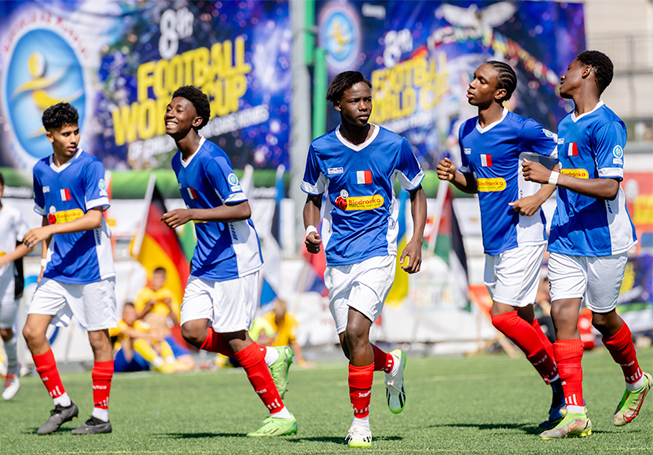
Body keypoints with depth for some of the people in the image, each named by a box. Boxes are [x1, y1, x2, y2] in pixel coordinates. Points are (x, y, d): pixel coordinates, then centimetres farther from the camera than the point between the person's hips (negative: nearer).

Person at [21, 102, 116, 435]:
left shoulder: (90, 167, -10)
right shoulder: (41, 171, 8)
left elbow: (95, 218, -18)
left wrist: (49, 230, -24)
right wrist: (44, 259, 11)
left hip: (91, 267, -6)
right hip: (57, 269, 6)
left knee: (98, 338, 0)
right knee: (32, 331, -3)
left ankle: (101, 416, 8)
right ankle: (62, 404, 9)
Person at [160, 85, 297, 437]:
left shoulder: (212, 160, -18)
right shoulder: (178, 162, 11)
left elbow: (242, 209, -23)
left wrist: (192, 214, -29)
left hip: (233, 259, -9)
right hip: (205, 261, 9)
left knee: (233, 337, -6)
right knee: (193, 332, -2)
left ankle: (281, 415, 4)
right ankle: (271, 357, 15)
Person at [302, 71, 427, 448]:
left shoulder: (394, 145, -3)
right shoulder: (322, 149, 1)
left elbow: (416, 191, 10)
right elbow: (314, 199, 15)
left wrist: (417, 240, -1)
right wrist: (312, 230, -6)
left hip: (378, 251, -3)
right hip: (338, 257, 3)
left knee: (356, 331, -19)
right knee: (350, 344, 3)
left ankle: (361, 422, -6)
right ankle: (392, 364, 39)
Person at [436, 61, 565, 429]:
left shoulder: (521, 129, -12)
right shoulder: (467, 132, 11)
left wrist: (539, 196, -16)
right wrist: (454, 176, 2)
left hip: (522, 236, -8)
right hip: (494, 239, 8)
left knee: (503, 315, -14)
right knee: (524, 320, 10)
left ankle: (559, 380, 2)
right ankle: (563, 397, 19)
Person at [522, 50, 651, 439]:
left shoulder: (606, 125, -15)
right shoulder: (565, 125, 13)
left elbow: (609, 187, -22)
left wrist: (551, 177, -24)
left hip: (604, 240, -7)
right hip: (566, 240, 7)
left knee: (602, 318, 5)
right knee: (563, 315, -6)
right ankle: (575, 414, -9)